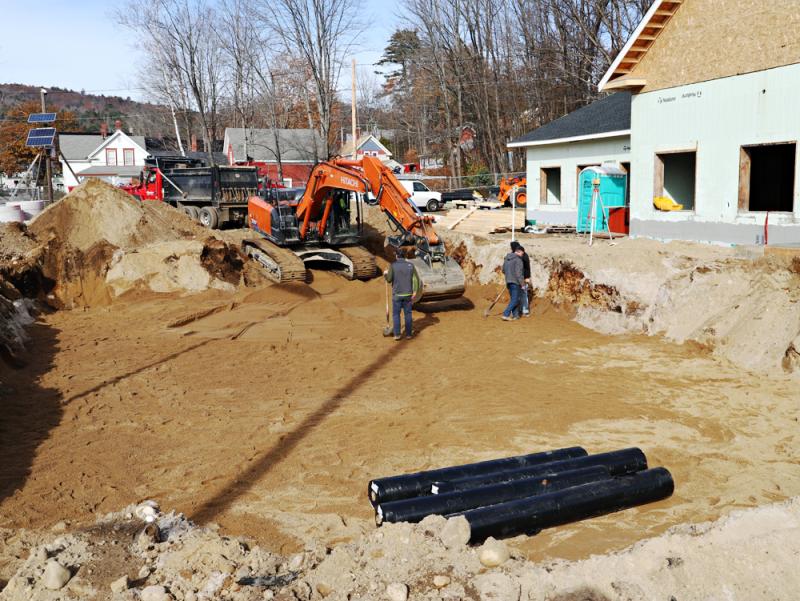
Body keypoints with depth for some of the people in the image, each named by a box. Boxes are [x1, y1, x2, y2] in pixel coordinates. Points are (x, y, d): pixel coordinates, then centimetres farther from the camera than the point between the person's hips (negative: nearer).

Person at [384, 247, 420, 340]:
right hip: (408, 294, 2)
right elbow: (415, 279, -6)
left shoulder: (392, 265, -9)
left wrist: (385, 274, 13)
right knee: (408, 314, 10)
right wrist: (414, 292, -4)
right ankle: (408, 334, 12)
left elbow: (389, 279, -7)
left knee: (396, 314, 9)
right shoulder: (410, 265, -1)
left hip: (397, 294, -2)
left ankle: (397, 335, 7)